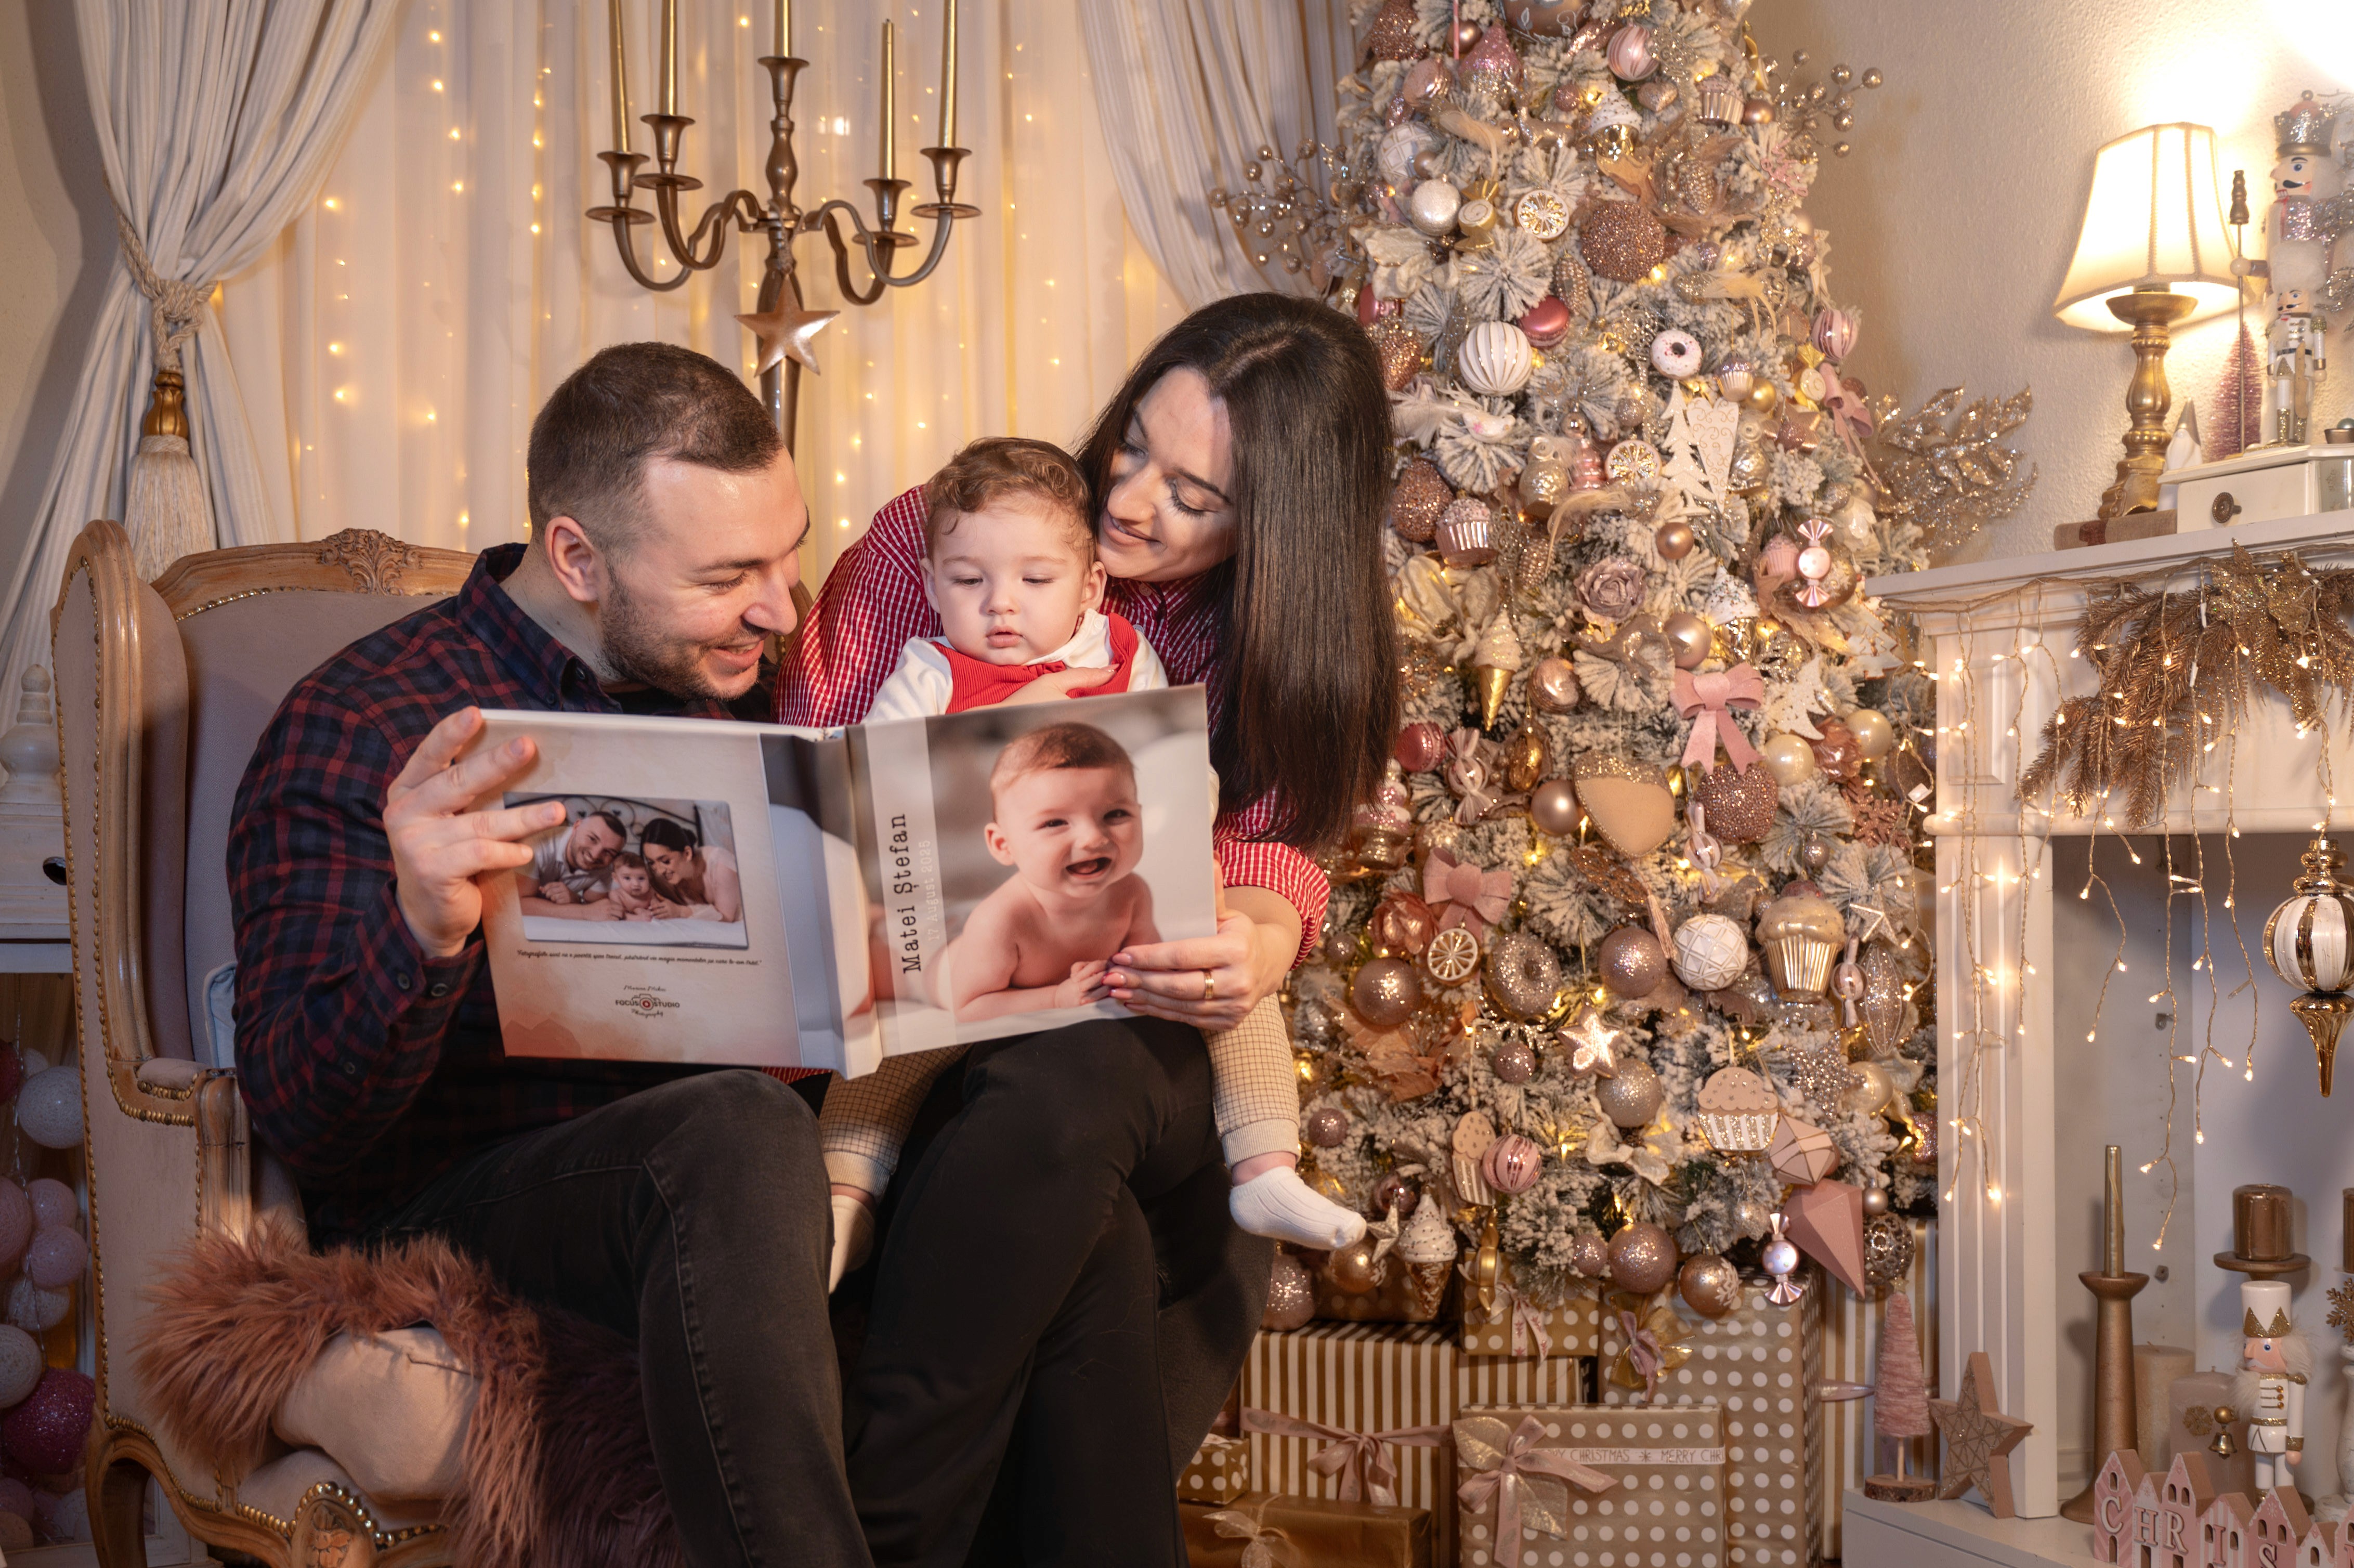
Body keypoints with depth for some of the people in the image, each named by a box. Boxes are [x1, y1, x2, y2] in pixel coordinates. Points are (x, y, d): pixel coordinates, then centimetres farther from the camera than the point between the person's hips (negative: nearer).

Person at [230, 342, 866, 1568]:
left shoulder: (704, 687, 14)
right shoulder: (359, 734, -8)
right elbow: (301, 1129, -15)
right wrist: (423, 934, -36)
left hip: (691, 1188, 7)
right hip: (447, 1209, -7)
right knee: (738, 1133, -38)